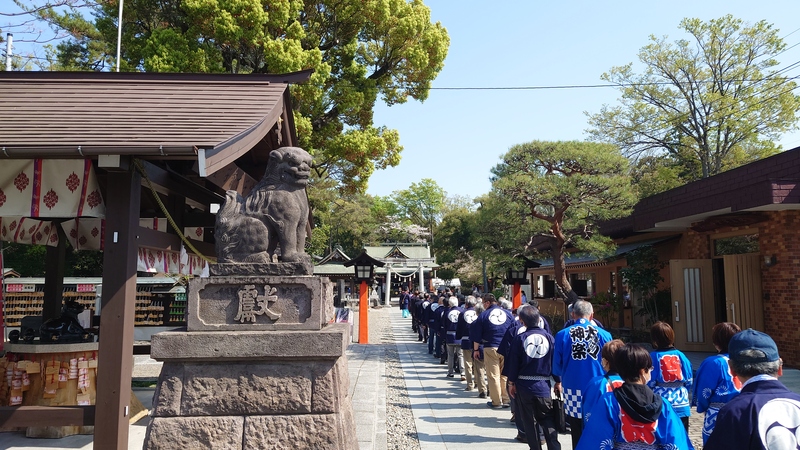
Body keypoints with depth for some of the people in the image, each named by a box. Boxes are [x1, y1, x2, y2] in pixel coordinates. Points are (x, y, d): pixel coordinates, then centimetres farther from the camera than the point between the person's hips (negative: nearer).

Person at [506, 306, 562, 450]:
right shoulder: (548, 337, -2)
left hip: (524, 385, -1)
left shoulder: (519, 338, -6)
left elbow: (513, 362, -4)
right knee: (549, 421, 8)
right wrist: (558, 382, 10)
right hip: (544, 385, 1)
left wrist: (511, 382, 6)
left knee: (529, 422, 10)